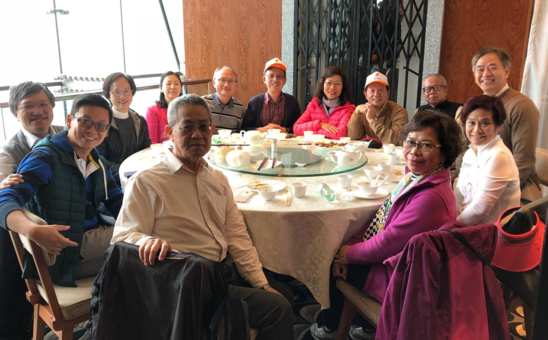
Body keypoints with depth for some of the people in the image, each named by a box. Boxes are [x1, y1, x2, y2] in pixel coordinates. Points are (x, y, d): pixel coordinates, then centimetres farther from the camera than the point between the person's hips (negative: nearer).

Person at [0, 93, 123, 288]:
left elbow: (119, 204, 11)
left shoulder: (99, 164, 14)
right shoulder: (45, 158, -9)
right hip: (63, 255, -7)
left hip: (96, 241, 7)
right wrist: (34, 231, -41)